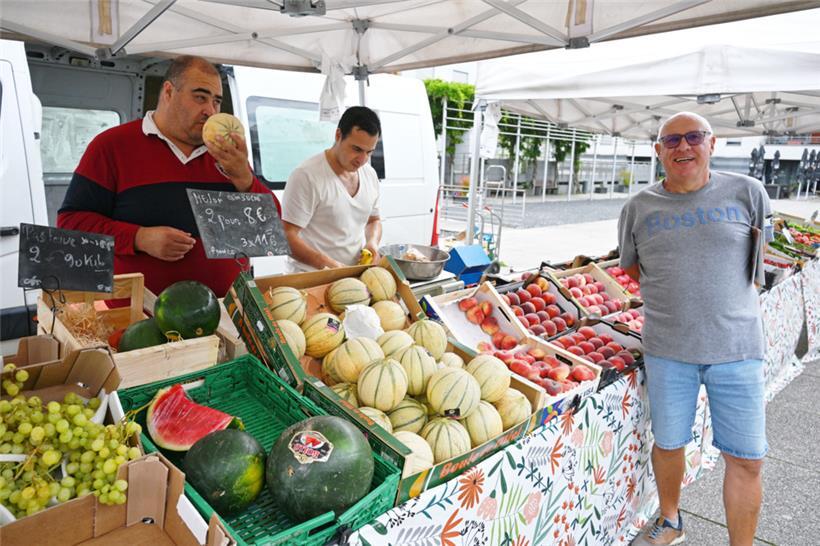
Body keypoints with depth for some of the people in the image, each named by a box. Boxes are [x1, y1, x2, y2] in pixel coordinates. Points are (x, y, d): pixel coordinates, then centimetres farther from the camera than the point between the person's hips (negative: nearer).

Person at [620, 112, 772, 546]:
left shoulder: (747, 193, 0)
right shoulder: (639, 208, 2)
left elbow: (754, 261, 13)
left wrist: (726, 309, 13)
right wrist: (671, 305, 7)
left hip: (736, 347, 0)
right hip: (667, 349, 1)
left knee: (746, 459, 5)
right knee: (668, 444, 14)